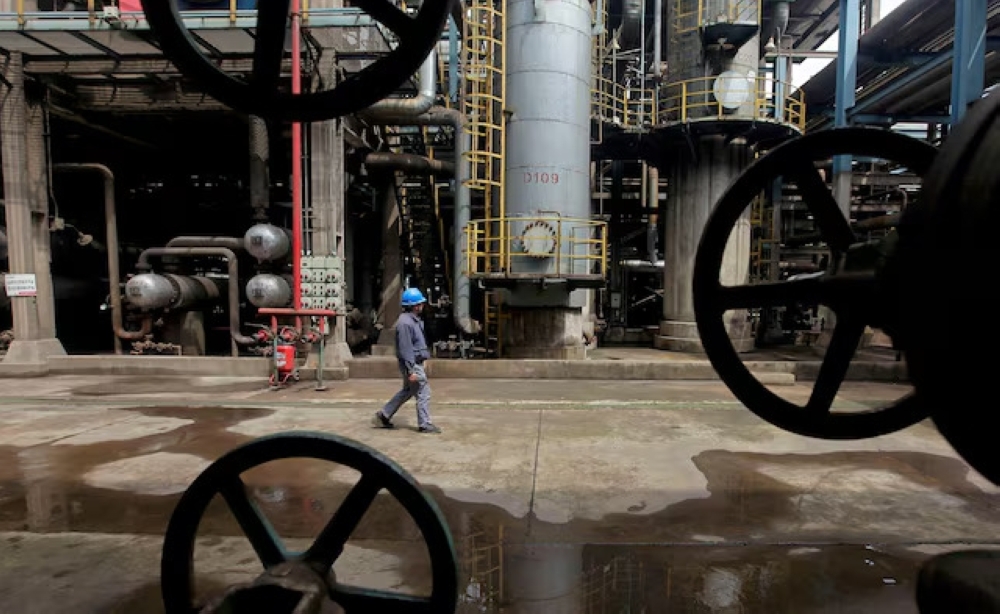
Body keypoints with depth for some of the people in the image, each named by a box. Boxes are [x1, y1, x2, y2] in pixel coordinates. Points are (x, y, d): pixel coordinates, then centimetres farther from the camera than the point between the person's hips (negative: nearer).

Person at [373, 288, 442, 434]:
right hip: (412, 364, -10)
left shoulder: (414, 320, 11)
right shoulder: (405, 323, -21)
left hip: (416, 362, 10)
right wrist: (411, 371, -23)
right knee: (423, 393, -2)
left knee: (407, 391, 19)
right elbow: (405, 349, -23)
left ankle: (383, 415, 27)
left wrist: (424, 357, 21)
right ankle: (425, 424, 9)